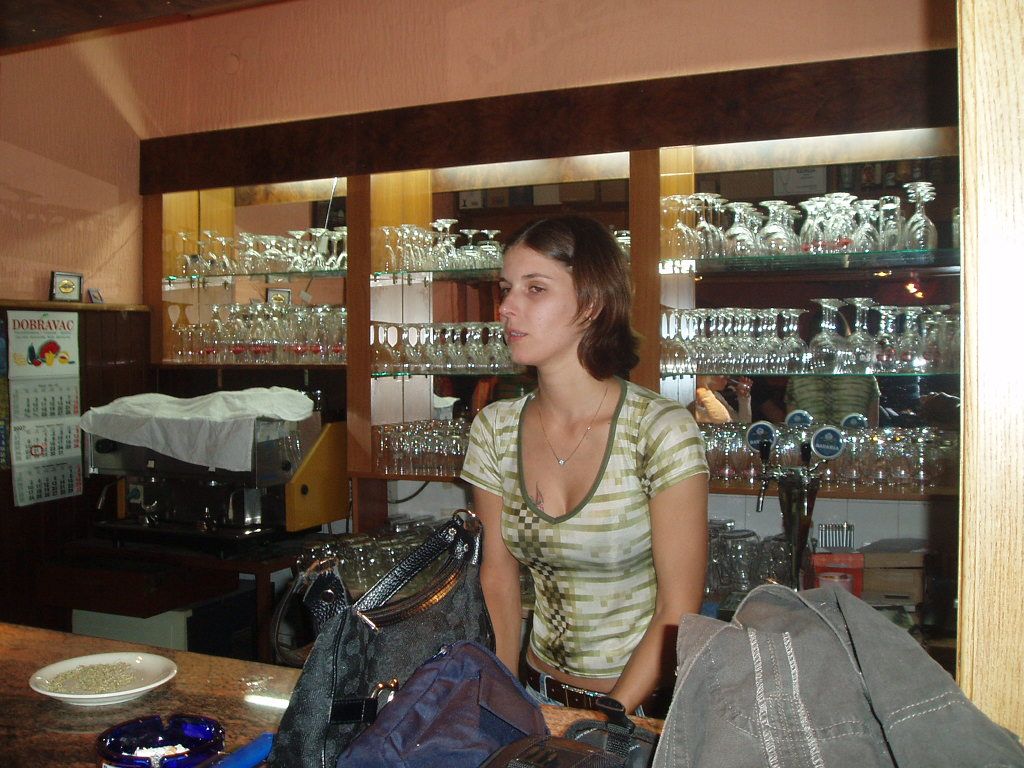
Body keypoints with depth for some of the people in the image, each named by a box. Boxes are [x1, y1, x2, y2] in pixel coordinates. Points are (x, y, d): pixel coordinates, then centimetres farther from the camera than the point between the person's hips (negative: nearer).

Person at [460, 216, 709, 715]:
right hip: (539, 697, 3)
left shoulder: (662, 430, -15)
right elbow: (498, 575, 6)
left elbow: (678, 612, -11)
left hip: (644, 705, -3)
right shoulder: (493, 430, -2)